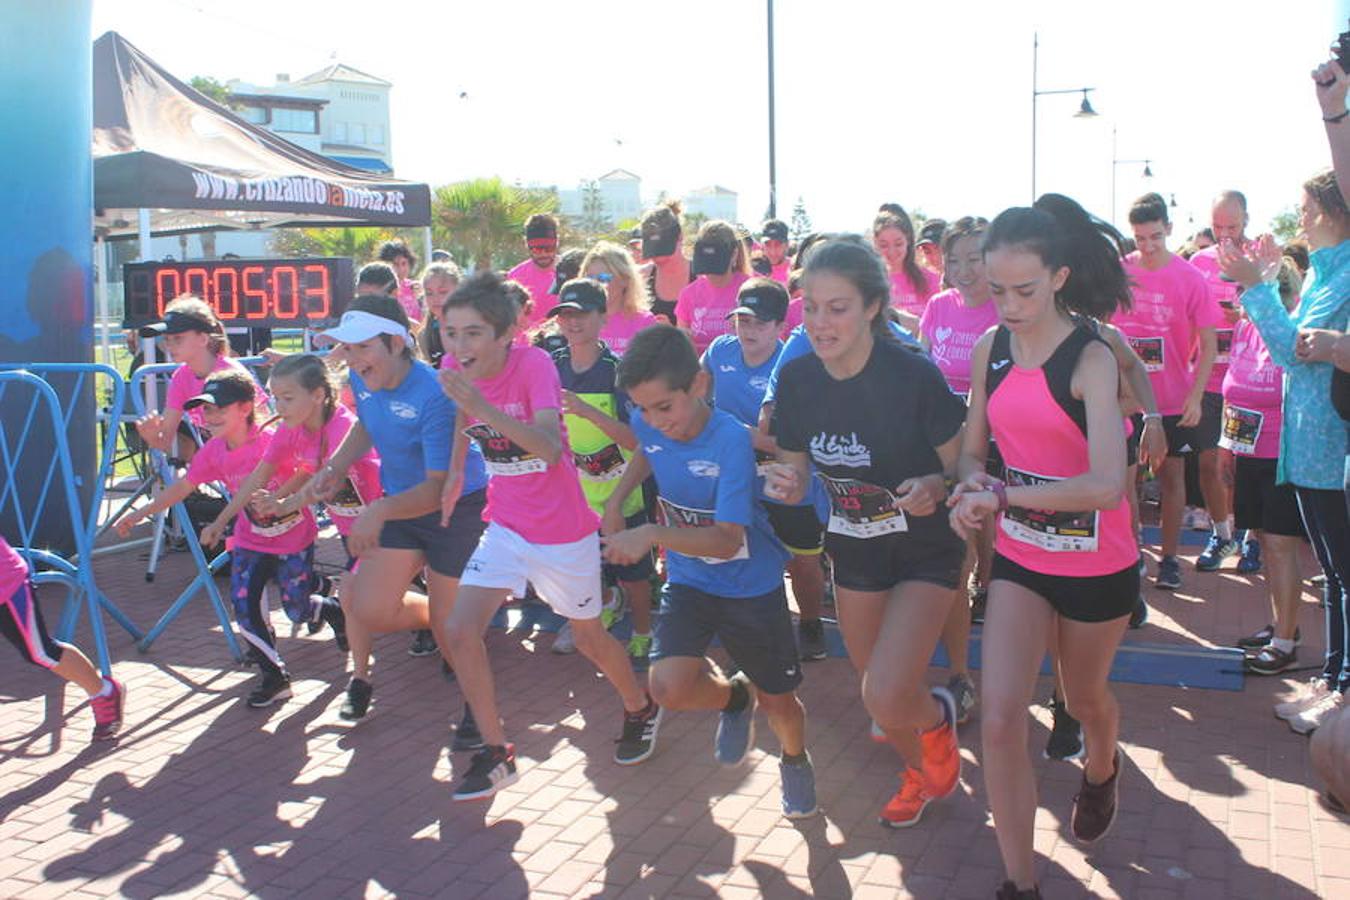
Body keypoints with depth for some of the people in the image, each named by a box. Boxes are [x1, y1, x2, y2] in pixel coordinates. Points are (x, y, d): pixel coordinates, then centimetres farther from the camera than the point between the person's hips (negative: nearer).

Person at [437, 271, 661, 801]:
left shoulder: (534, 364, -22)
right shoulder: (454, 368, -7)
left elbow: (550, 446, -38)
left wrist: (485, 409, -48)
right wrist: (451, 484, 11)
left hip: (564, 530, -4)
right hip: (506, 526, 5)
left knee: (589, 637, 13)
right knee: (460, 632, -10)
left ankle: (640, 709, 43)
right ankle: (495, 753, 7)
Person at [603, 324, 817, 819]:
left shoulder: (732, 439, -28)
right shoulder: (648, 425, -12)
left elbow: (727, 539, -31)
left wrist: (652, 535, -41)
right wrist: (615, 501, 5)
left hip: (751, 585, -3)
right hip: (689, 580, 4)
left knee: (779, 701, 10)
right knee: (669, 688, -19)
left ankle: (795, 760, 47)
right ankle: (735, 697, 17)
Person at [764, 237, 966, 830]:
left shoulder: (912, 375, -24)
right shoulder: (796, 379, -11)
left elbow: (962, 468, -13)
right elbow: (797, 473, 1)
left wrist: (934, 487, -34)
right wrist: (785, 485, -22)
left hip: (925, 550, -5)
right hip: (853, 551, 5)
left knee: (886, 698, -18)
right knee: (876, 692, 18)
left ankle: (936, 715, 19)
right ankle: (922, 769, 50)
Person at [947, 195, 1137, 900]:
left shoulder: (1091, 359, -20)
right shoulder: (990, 350, -4)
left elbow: (1106, 484, -31)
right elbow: (973, 450, 6)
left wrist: (1002, 495, -28)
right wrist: (971, 486, -16)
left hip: (1097, 568, -3)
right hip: (1019, 559, 3)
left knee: (1084, 698, 22)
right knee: (1000, 720, -9)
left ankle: (1102, 771, 59)